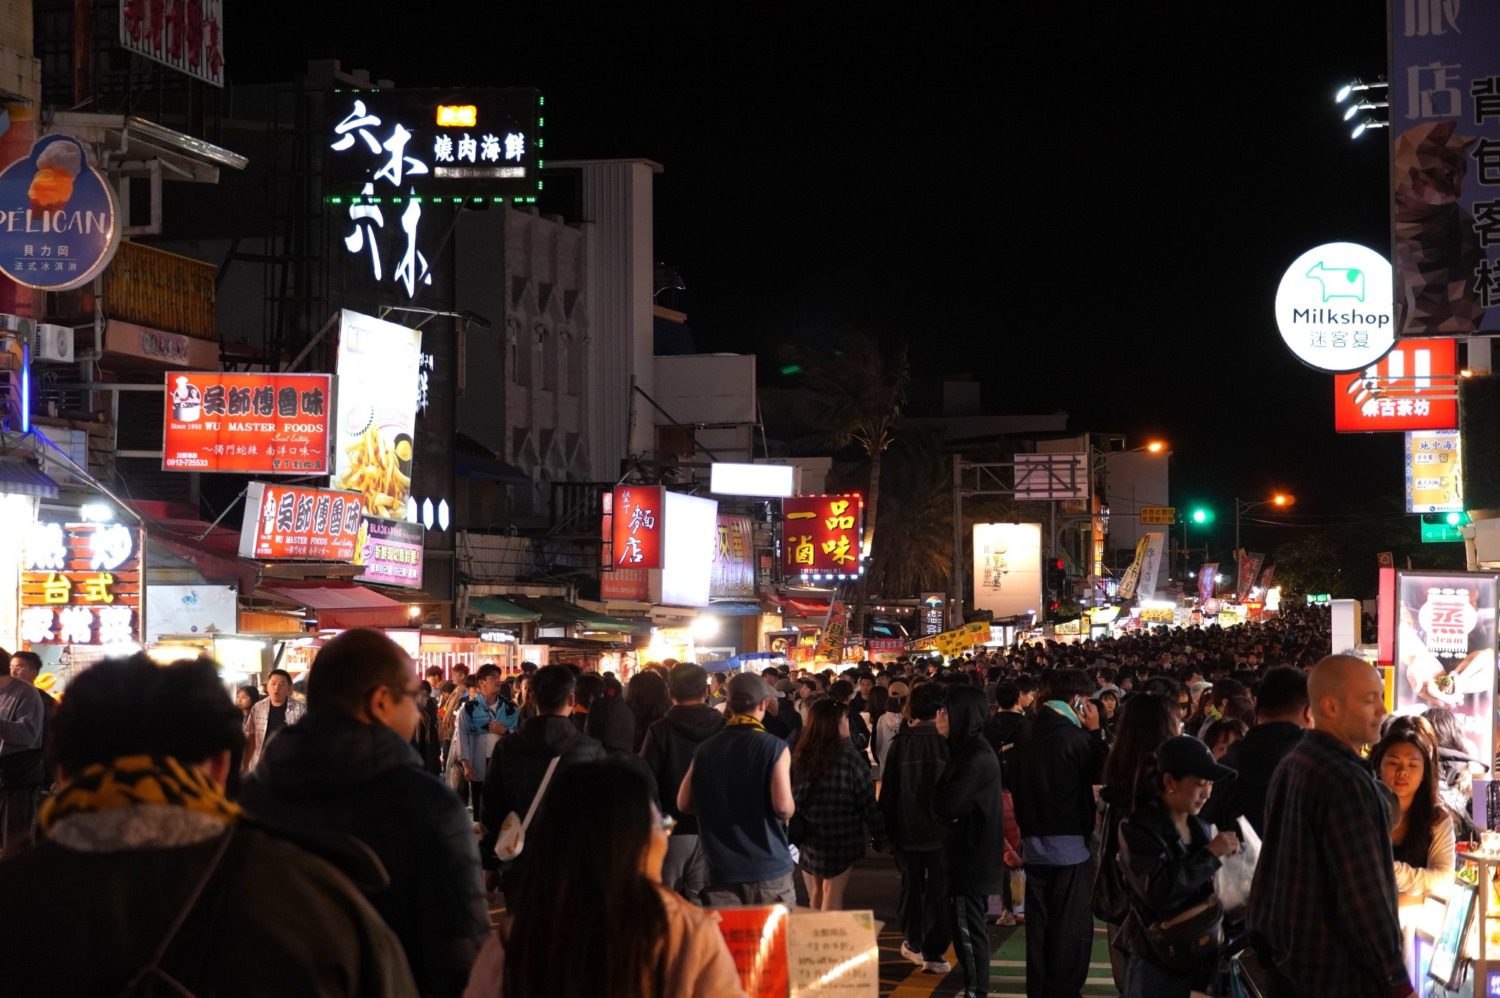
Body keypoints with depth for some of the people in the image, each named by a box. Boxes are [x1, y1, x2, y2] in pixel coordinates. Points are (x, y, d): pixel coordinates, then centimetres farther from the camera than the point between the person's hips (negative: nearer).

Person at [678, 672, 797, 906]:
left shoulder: (706, 749, 3)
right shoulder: (774, 747, -10)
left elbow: (684, 803, 7)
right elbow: (784, 808, -18)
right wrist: (790, 810, 4)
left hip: (721, 870, 3)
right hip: (769, 869, -3)